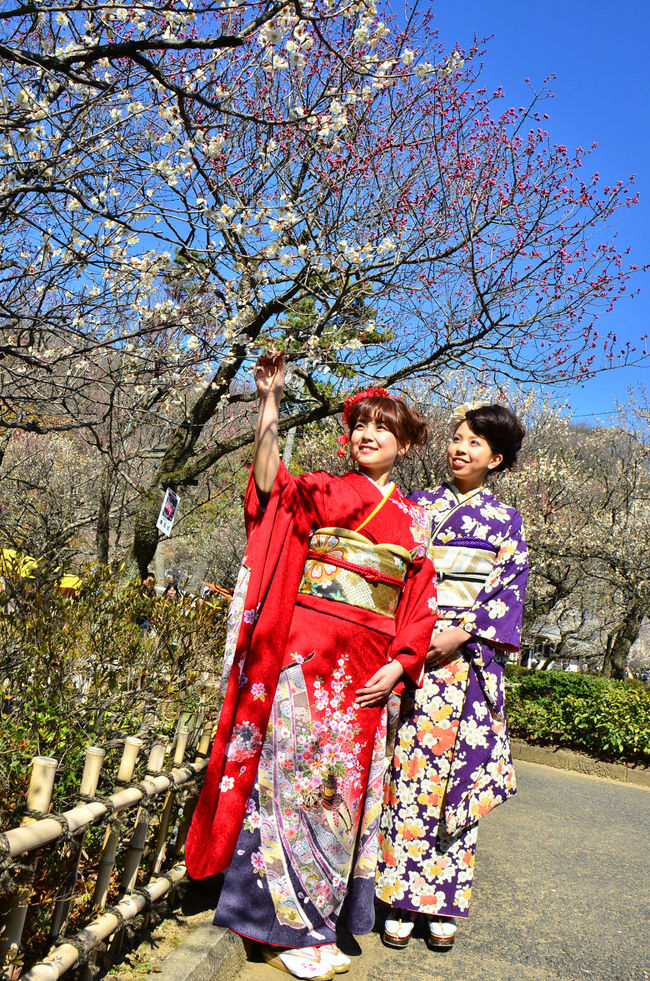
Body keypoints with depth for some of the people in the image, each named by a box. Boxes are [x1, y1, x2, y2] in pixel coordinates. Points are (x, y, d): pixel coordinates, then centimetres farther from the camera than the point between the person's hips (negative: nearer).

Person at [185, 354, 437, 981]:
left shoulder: (413, 519, 15)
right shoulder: (323, 490, 4)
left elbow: (421, 600, 12)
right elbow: (269, 486, -16)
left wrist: (398, 664, -1)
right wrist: (270, 400, -25)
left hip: (368, 672, 4)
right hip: (308, 653, -4)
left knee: (343, 783, 9)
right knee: (294, 772, -3)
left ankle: (316, 921, 24)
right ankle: (285, 927, 11)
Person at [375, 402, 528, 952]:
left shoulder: (506, 522, 10)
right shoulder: (417, 505, 12)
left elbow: (510, 591, 1)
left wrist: (462, 634, -13)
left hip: (469, 661, 0)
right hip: (411, 654, 0)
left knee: (460, 777, 3)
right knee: (408, 774, -1)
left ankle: (444, 905, 15)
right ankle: (401, 901, 9)